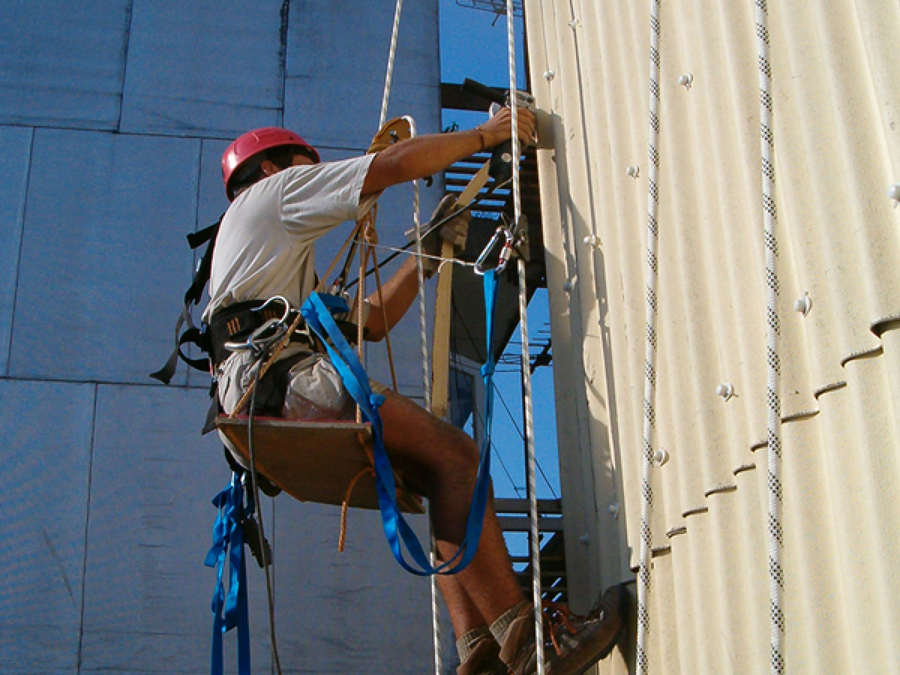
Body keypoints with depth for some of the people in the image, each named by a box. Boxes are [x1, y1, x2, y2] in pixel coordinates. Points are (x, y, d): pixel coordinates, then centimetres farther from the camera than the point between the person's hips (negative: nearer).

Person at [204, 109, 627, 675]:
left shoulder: (288, 265, 42)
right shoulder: (277, 188, 16)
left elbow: (371, 321, 35)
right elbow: (395, 164, 4)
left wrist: (430, 251, 35)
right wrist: (484, 135, 14)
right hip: (279, 373, -9)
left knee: (446, 473, 1)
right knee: (452, 453, -21)